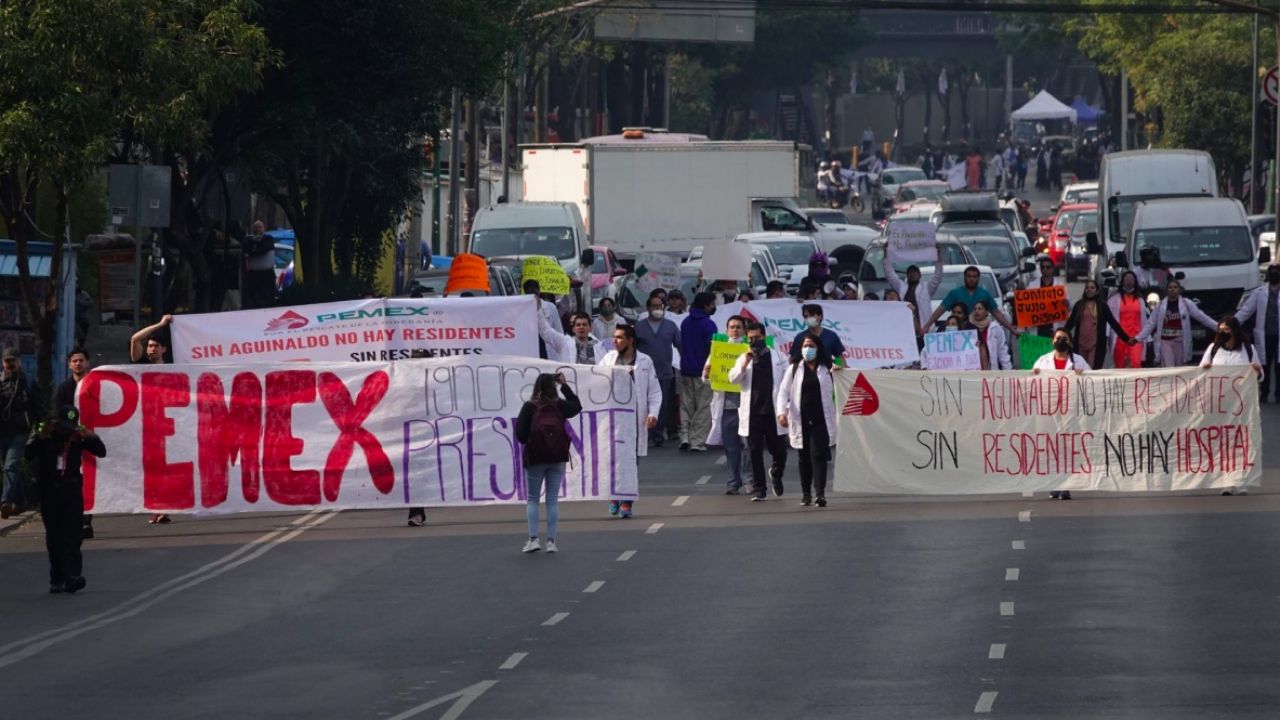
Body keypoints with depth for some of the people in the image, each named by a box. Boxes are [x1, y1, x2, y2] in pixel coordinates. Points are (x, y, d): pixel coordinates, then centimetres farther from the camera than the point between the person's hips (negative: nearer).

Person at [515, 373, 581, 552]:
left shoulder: (529, 408, -9)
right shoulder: (560, 406, -3)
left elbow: (520, 433, -11)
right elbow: (577, 406, 19)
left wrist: (529, 442, 9)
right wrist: (565, 386, 23)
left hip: (535, 457, -2)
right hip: (557, 457, 2)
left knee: (532, 499, 9)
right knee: (553, 499, 8)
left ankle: (533, 539, -3)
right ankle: (551, 541, 4)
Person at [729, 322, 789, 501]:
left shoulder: (778, 357, 7)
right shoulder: (744, 359, 10)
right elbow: (733, 379, 0)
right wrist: (744, 364, -14)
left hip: (773, 412, -1)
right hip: (752, 412, 1)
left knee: (779, 450, 4)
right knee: (755, 452, 0)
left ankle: (776, 474, 35)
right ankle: (758, 489, 7)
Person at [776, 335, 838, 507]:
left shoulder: (825, 369, 7)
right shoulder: (794, 369, 6)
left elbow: (833, 392, 14)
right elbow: (783, 391, 1)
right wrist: (782, 412, -12)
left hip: (821, 420, -1)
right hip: (801, 420, 1)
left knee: (818, 455, -11)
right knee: (804, 457, 8)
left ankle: (820, 493, -19)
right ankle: (806, 493, 17)